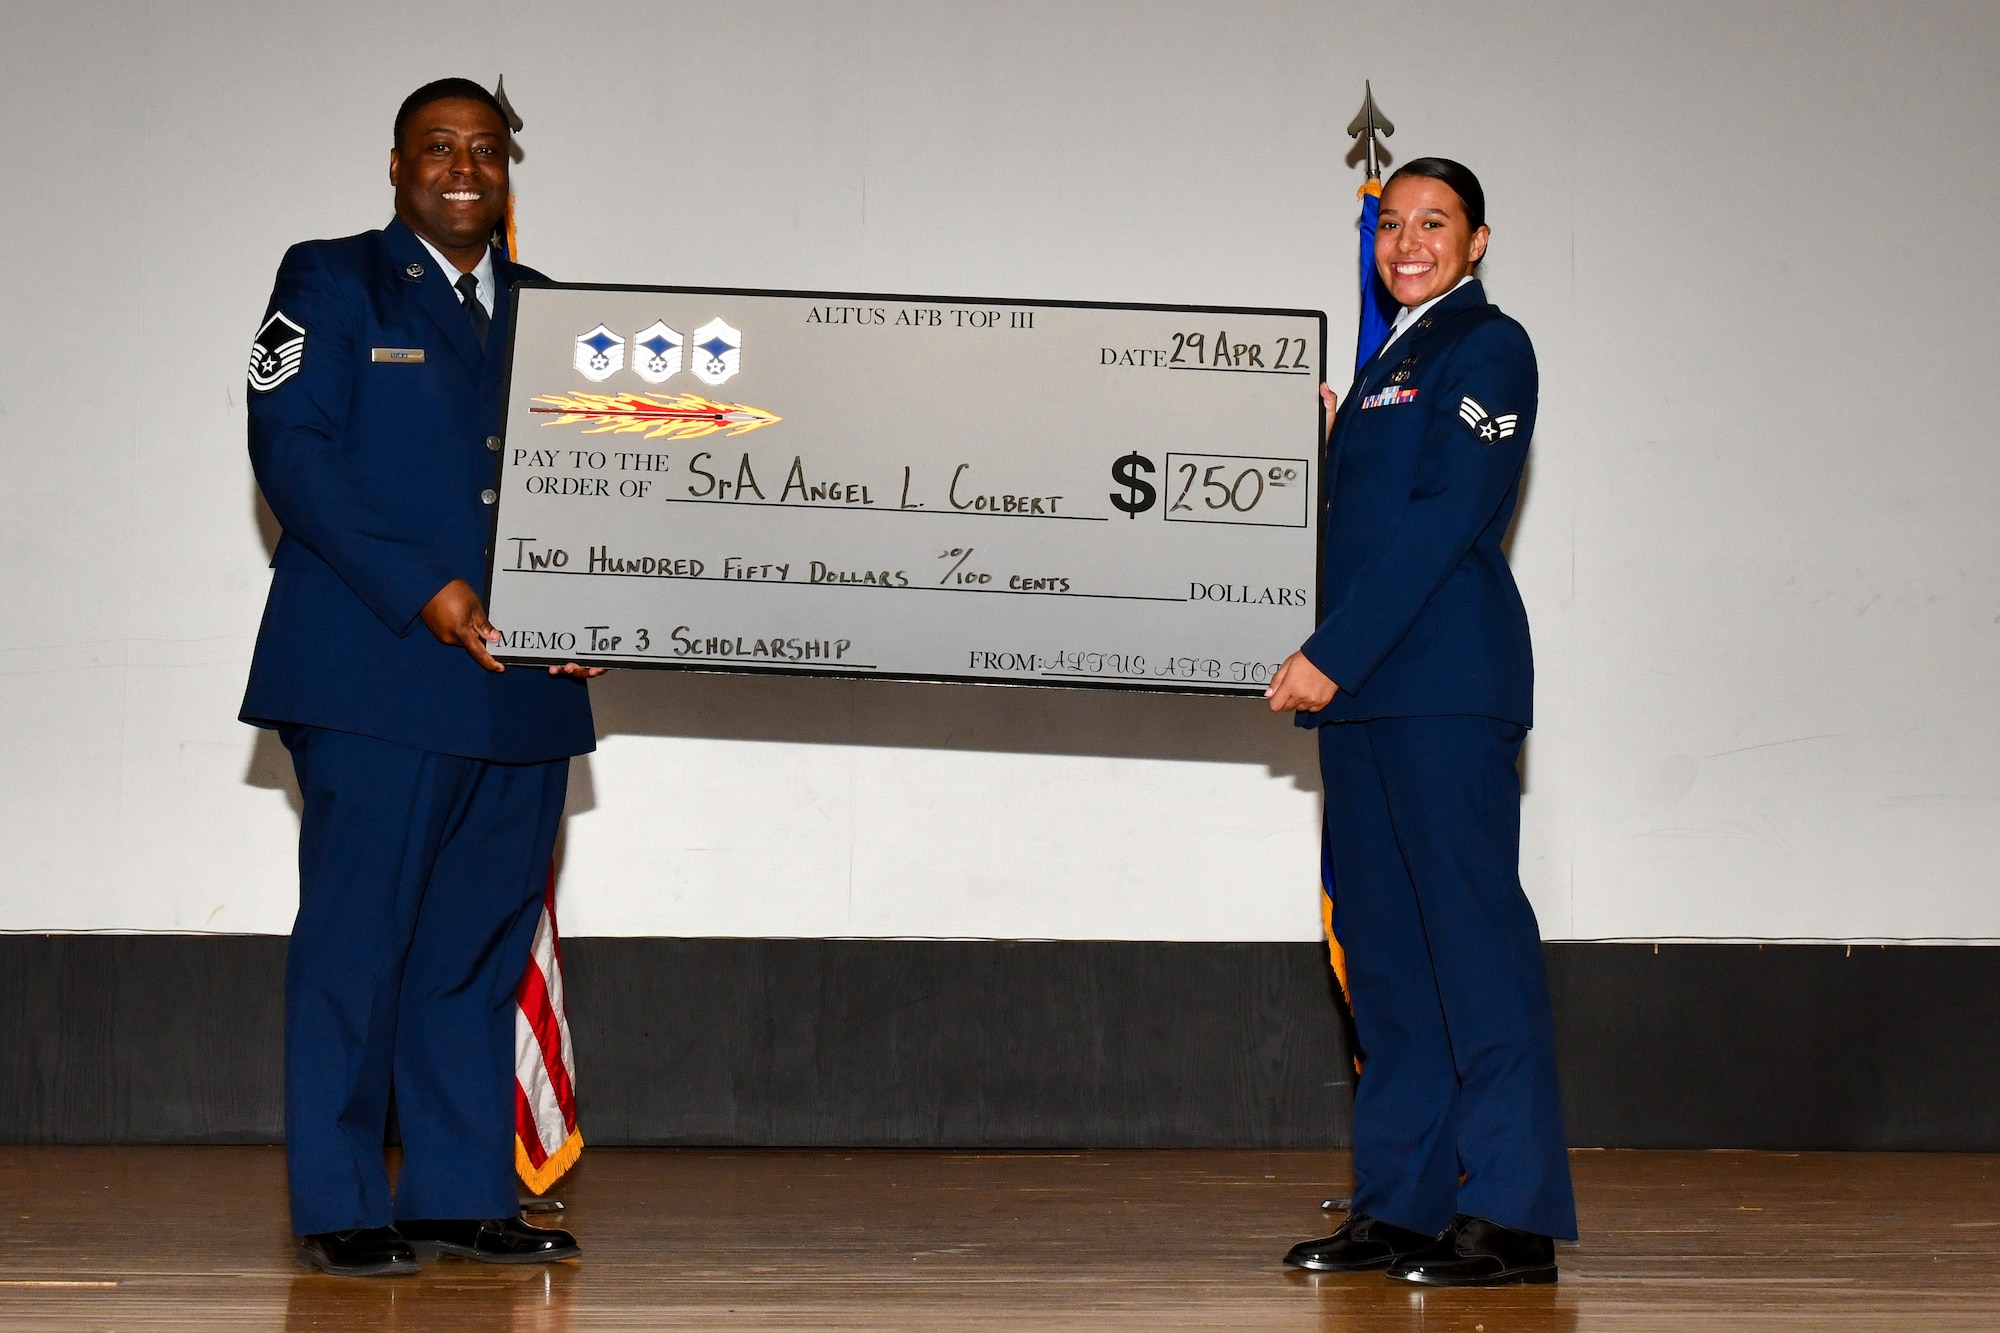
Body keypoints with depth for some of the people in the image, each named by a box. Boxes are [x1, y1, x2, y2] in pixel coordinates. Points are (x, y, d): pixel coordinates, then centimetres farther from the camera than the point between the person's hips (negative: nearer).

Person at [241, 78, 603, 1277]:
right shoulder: (331, 283, 4)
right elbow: (291, 452, -8)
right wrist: (423, 593, -16)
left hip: (525, 683, 5)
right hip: (378, 675, -5)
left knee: (483, 946, 7)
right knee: (358, 938, -4)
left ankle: (464, 1195, 13)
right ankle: (341, 1208, 1)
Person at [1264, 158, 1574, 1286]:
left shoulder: (1488, 347, -4)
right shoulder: (1390, 360, 22)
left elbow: (1445, 516, -14)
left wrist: (1332, 654, -17)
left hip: (1446, 678, -9)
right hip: (1363, 684, 9)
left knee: (1474, 928, -9)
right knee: (1383, 941, 8)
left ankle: (1512, 1215, -8)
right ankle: (1400, 1204, 13)